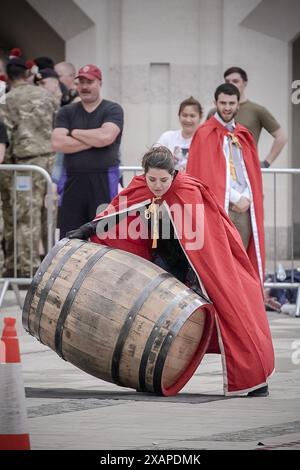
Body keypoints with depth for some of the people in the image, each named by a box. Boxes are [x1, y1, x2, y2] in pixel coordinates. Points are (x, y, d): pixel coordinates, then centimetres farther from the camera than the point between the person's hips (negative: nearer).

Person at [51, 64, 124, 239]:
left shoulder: (113, 110, 4)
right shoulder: (67, 112, 13)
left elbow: (106, 137, -15)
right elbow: (57, 143, -3)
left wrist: (75, 133, -2)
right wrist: (93, 141, -7)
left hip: (103, 180, -3)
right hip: (73, 180, 3)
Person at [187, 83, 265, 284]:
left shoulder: (244, 136, 18)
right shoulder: (205, 134, 0)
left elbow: (253, 172, 17)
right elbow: (207, 173, -8)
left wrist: (247, 198, -2)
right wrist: (235, 198, -10)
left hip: (245, 207, 5)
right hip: (218, 207, -5)